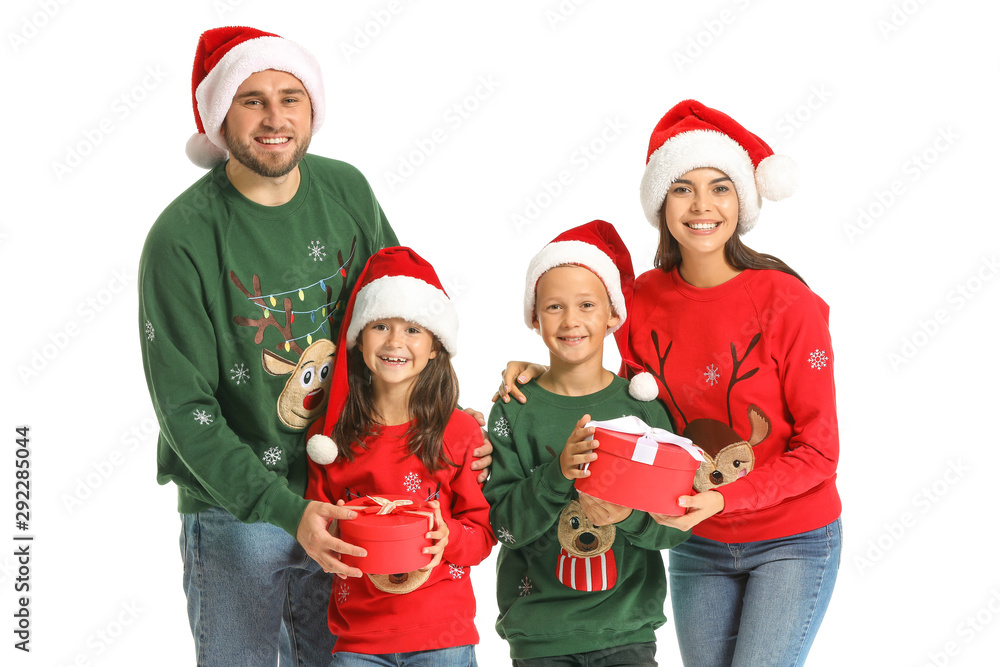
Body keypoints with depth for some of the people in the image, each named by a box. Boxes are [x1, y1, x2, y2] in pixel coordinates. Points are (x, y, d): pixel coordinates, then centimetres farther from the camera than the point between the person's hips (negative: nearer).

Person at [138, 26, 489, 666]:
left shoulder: (347, 191, -3)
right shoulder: (183, 239, -17)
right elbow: (186, 409, -17)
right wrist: (287, 510, -26)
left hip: (346, 496, 4)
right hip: (235, 512, -4)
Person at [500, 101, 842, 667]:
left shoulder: (787, 301, -14)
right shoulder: (645, 298, -3)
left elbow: (817, 452, -11)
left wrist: (723, 497, -24)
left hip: (792, 542, -4)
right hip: (697, 545, 4)